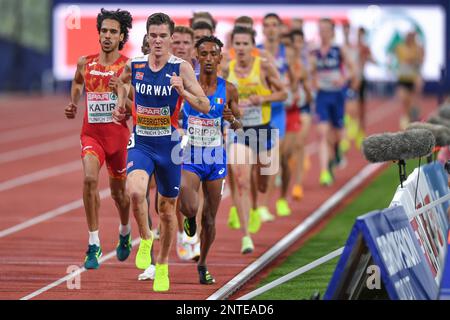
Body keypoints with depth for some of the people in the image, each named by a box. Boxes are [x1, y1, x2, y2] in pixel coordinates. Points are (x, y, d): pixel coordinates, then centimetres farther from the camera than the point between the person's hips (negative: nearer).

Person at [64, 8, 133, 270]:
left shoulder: (129, 67, -8)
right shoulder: (85, 63, 2)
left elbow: (136, 110, -10)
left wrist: (120, 92, -26)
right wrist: (73, 104, 12)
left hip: (118, 134, -1)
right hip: (91, 133, 1)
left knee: (119, 191, 15)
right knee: (90, 179, -25)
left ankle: (125, 233, 48)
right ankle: (94, 245, -20)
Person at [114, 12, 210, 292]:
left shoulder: (181, 68, -10)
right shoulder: (134, 65, -1)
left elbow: (205, 106, -13)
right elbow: (123, 81, 25)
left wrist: (182, 91, -28)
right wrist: (121, 102, 13)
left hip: (169, 145, -1)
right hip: (141, 143, 1)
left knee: (167, 208, 12)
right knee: (135, 192, -28)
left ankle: (163, 266, 32)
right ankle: (145, 238, 0)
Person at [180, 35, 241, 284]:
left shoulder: (228, 90, -1)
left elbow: (238, 124, 9)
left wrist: (232, 119, -13)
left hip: (216, 159, 2)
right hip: (189, 158, -2)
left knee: (210, 218, 8)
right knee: (190, 208, -24)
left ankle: (202, 265, 29)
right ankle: (189, 217, 16)